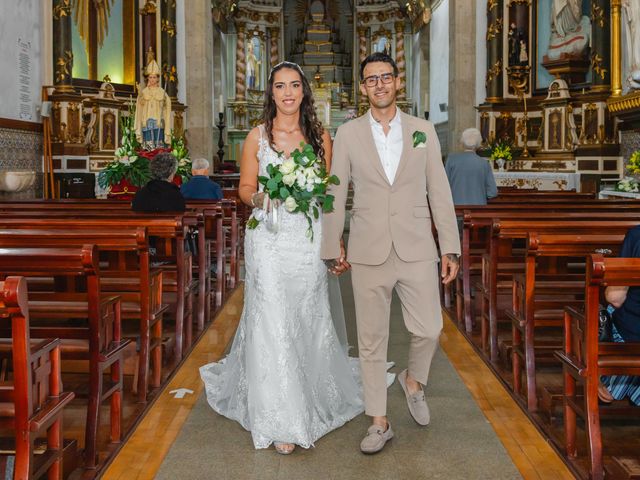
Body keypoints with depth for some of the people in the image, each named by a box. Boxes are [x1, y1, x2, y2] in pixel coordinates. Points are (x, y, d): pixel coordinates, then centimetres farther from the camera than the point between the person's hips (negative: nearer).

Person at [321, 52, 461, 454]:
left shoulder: (423, 131, 5)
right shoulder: (347, 134, 4)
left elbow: (439, 192, 5)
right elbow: (336, 195, 6)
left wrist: (451, 249, 1)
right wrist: (333, 248, 7)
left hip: (417, 250, 1)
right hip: (369, 253, 0)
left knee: (429, 330, -1)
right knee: (372, 341, 7)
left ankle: (414, 380, 33)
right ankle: (380, 423, 21)